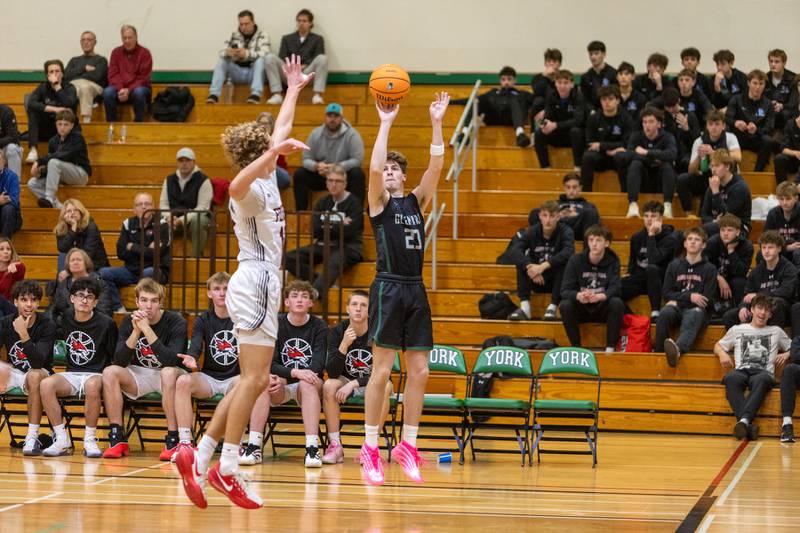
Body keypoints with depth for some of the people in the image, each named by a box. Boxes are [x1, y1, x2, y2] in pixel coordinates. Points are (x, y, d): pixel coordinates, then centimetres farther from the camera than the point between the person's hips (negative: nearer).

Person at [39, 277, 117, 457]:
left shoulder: (106, 323, -3)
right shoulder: (66, 320, 9)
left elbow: (116, 357, 1)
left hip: (96, 375, -4)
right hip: (71, 375, 4)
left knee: (92, 385, -41)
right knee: (46, 384, -28)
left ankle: (90, 440, -23)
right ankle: (62, 441, -20)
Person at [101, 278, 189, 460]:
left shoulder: (176, 322, -14)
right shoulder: (129, 322, -3)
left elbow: (171, 361, -29)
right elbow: (119, 362, -14)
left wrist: (146, 329, -31)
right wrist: (136, 331, -26)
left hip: (170, 376, -4)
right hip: (139, 376, 4)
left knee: (168, 372, -37)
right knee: (110, 372, -22)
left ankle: (173, 440, -32)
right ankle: (117, 439, -19)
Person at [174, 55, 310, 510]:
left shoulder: (266, 180, 15)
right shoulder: (250, 189, -11)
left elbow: (280, 130, 31)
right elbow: (236, 185, -38)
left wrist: (294, 90, 38)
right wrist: (273, 152, -43)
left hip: (262, 284, 10)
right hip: (257, 283, -10)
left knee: (254, 381, 8)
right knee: (254, 379, -12)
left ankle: (200, 457, 4)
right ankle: (227, 468, -11)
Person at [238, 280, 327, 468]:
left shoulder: (319, 326, 0)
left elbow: (318, 366, -12)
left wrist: (283, 379, -25)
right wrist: (294, 373, -30)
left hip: (308, 387, -1)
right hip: (281, 390, 1)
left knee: (307, 384, -35)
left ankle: (312, 449, -44)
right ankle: (254, 447, -37)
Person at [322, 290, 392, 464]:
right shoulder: (337, 332, -12)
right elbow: (332, 373, -20)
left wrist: (354, 384, -29)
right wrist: (344, 345, -34)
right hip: (346, 382, 1)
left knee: (385, 387, -34)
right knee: (328, 385, -30)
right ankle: (335, 445, -25)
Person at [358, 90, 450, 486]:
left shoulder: (416, 201, 16)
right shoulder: (379, 201, 3)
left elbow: (436, 166, 5)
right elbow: (374, 167, -15)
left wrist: (436, 123, -2)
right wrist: (385, 124, -14)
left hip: (416, 290, 5)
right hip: (388, 287, -5)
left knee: (419, 371, 3)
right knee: (381, 371, -6)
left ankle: (407, 446, 11)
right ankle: (370, 449, -1)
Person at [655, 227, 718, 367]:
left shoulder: (709, 269, 10)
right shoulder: (674, 265, 17)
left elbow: (707, 300, 1)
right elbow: (666, 292, 10)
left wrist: (678, 300, -5)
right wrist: (689, 297, -5)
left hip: (696, 310, -3)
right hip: (677, 308, 3)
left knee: (693, 317, -40)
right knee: (665, 313, -35)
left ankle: (678, 349, -70)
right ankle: (659, 351, -25)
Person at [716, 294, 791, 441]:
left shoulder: (776, 331, 30)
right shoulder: (737, 330, 29)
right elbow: (718, 346, 33)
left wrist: (786, 354, 10)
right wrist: (722, 354, 10)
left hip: (763, 372, 0)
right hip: (741, 371, 0)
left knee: (762, 380, -42)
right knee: (731, 378, -40)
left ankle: (744, 420, -61)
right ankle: (748, 424, -57)